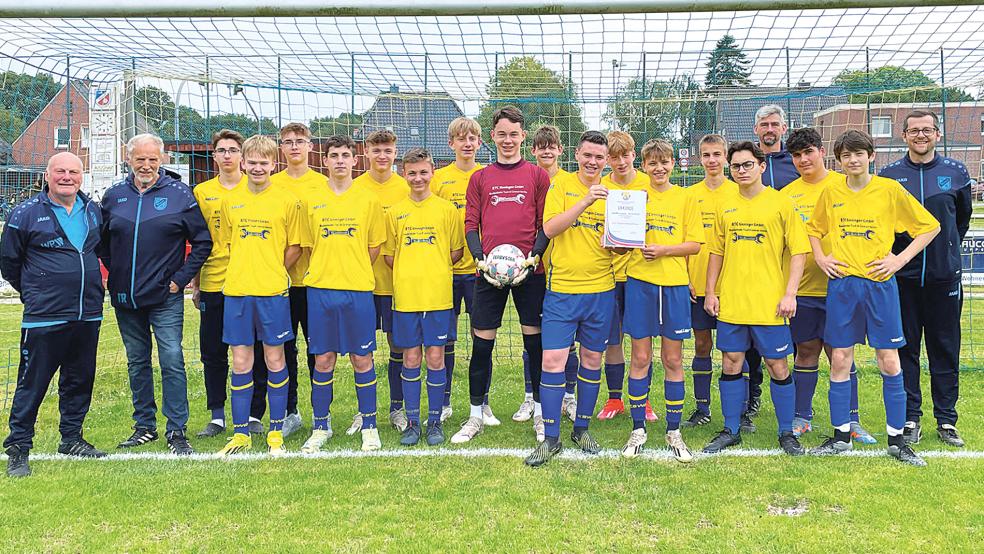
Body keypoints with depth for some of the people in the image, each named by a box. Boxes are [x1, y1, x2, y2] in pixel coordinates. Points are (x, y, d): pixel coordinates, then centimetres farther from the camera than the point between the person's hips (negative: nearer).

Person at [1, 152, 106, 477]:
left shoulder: (93, 212, 10)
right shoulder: (26, 213, -3)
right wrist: (33, 293, 9)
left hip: (88, 315, 5)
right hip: (44, 318, -5)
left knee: (80, 381, 13)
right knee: (32, 384, -2)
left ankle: (72, 438, 27)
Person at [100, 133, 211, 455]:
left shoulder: (179, 194, -4)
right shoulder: (114, 196, 6)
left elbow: (203, 242, -1)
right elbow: (102, 241, 18)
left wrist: (181, 278, -6)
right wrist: (116, 274, 7)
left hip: (165, 297, -4)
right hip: (125, 297, 4)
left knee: (172, 362, -6)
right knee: (137, 363, 13)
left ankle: (177, 431, 2)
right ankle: (144, 426, 25)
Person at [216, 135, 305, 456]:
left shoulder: (287, 200, 0)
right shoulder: (231, 201, 9)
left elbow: (295, 247, 3)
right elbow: (227, 244, 18)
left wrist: (273, 272, -2)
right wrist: (244, 272, 7)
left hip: (273, 292, -3)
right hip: (236, 290, 3)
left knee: (275, 360, 4)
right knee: (241, 362, 6)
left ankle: (276, 432, 16)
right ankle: (240, 433, 16)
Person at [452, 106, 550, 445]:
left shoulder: (538, 176, 8)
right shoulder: (480, 178, 11)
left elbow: (545, 222, 5)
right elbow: (471, 224, 7)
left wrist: (534, 256, -10)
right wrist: (481, 259, -8)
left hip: (529, 271, -1)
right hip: (488, 272, 1)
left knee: (535, 342, 4)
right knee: (482, 345, 3)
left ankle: (540, 415, 18)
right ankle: (475, 418, 16)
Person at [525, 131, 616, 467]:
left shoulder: (613, 193, 9)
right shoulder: (561, 187, 2)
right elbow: (550, 228, -13)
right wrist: (585, 201, -21)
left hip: (601, 289, 3)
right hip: (562, 288, -3)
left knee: (593, 359, 11)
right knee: (553, 361, -6)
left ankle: (582, 429, 27)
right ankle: (550, 438, 5)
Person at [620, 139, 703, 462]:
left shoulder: (686, 199, 6)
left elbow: (695, 244, 0)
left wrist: (664, 249, -14)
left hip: (675, 284, 0)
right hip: (639, 282, 0)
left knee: (673, 360, 7)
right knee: (640, 358, 5)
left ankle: (673, 432, 17)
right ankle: (638, 430, 16)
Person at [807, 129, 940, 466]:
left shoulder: (890, 190, -2)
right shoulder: (831, 193, 6)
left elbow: (930, 227, 3)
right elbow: (814, 229, 22)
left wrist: (901, 259, -6)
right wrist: (820, 258, 6)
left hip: (880, 283, -2)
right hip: (841, 284, 2)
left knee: (889, 362, 1)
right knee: (840, 359, 4)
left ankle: (896, 439, 13)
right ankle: (841, 435, 15)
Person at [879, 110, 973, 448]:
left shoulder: (956, 173, 5)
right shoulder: (889, 175, 1)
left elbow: (963, 217, 18)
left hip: (944, 276, 1)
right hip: (902, 276, -1)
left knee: (946, 350, 6)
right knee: (905, 350, 4)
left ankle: (946, 420, 16)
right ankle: (910, 418, 14)